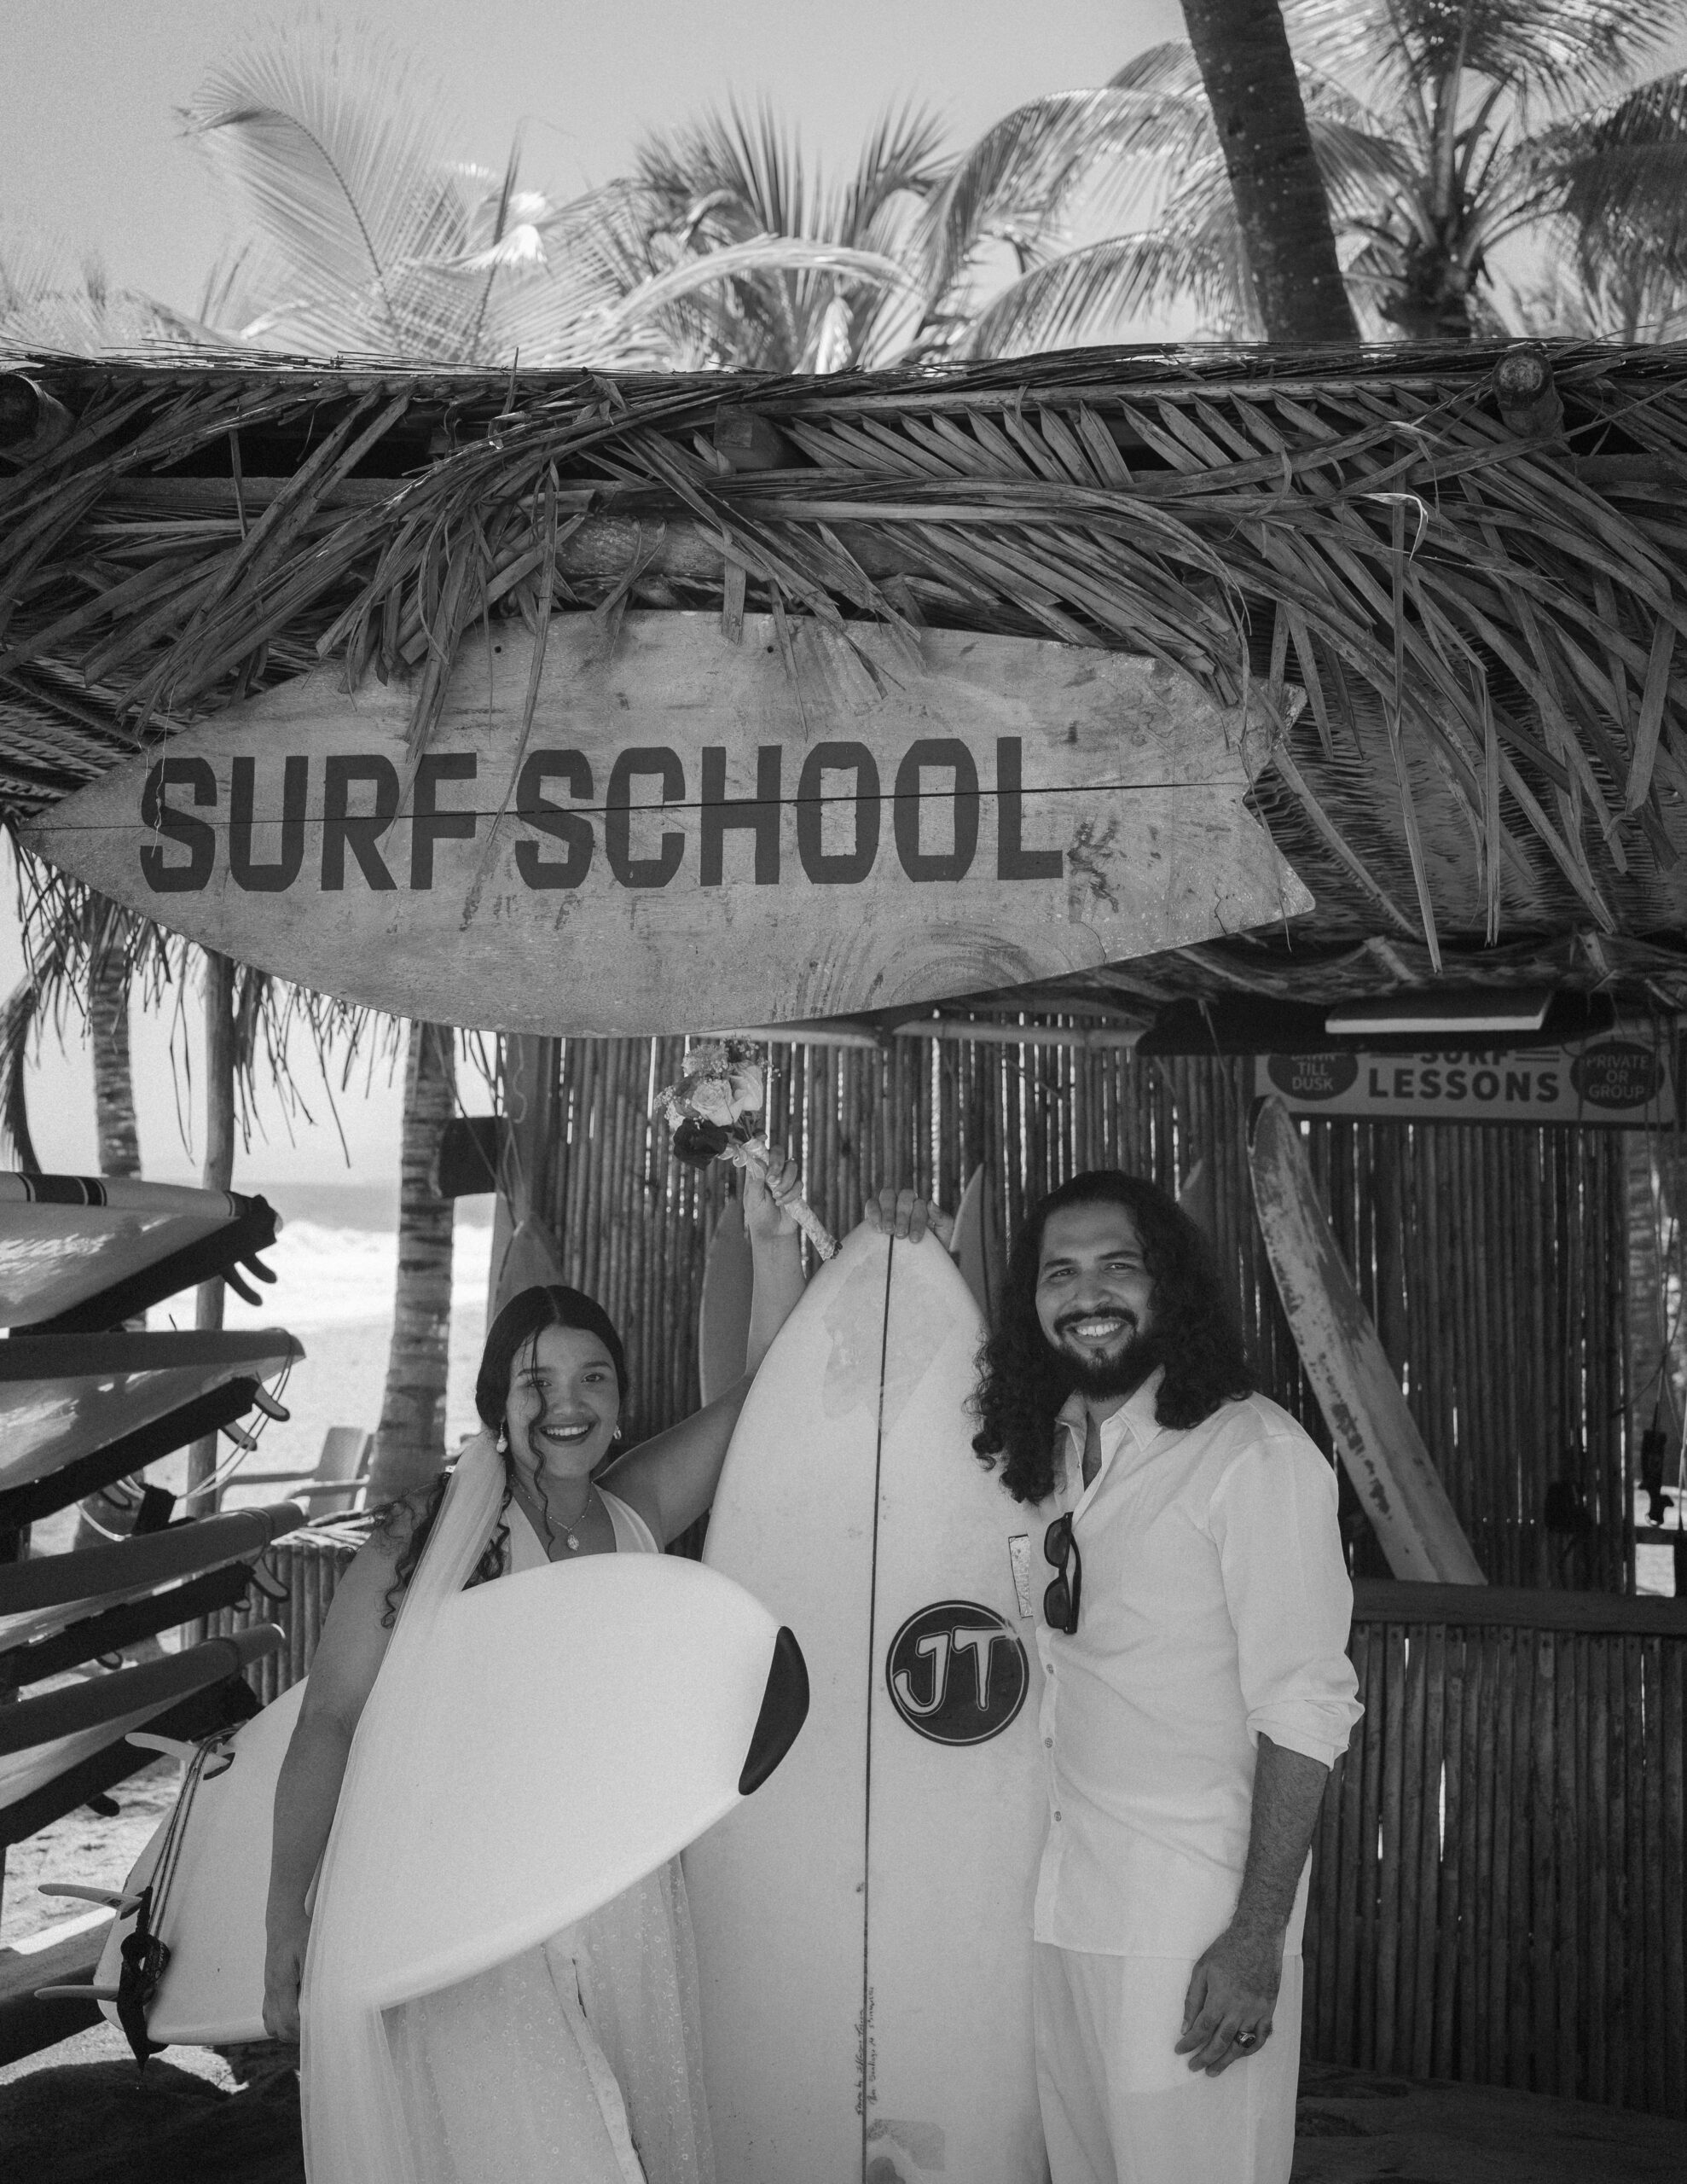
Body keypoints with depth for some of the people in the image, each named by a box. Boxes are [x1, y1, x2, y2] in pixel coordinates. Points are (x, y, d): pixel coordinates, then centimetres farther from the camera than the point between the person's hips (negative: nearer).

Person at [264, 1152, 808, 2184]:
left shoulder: (633, 1516, 4)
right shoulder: (432, 1536, -9)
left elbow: (765, 1395, 6)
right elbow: (328, 1725, -7)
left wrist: (775, 1244, -6)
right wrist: (288, 1930, -9)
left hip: (624, 1915, 5)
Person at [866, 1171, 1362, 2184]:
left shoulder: (1253, 1451, -13)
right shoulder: (1047, 1445, 6)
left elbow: (1305, 1709, -14)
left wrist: (1257, 1938, -17)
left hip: (1195, 1915, -6)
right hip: (1062, 1899, 6)